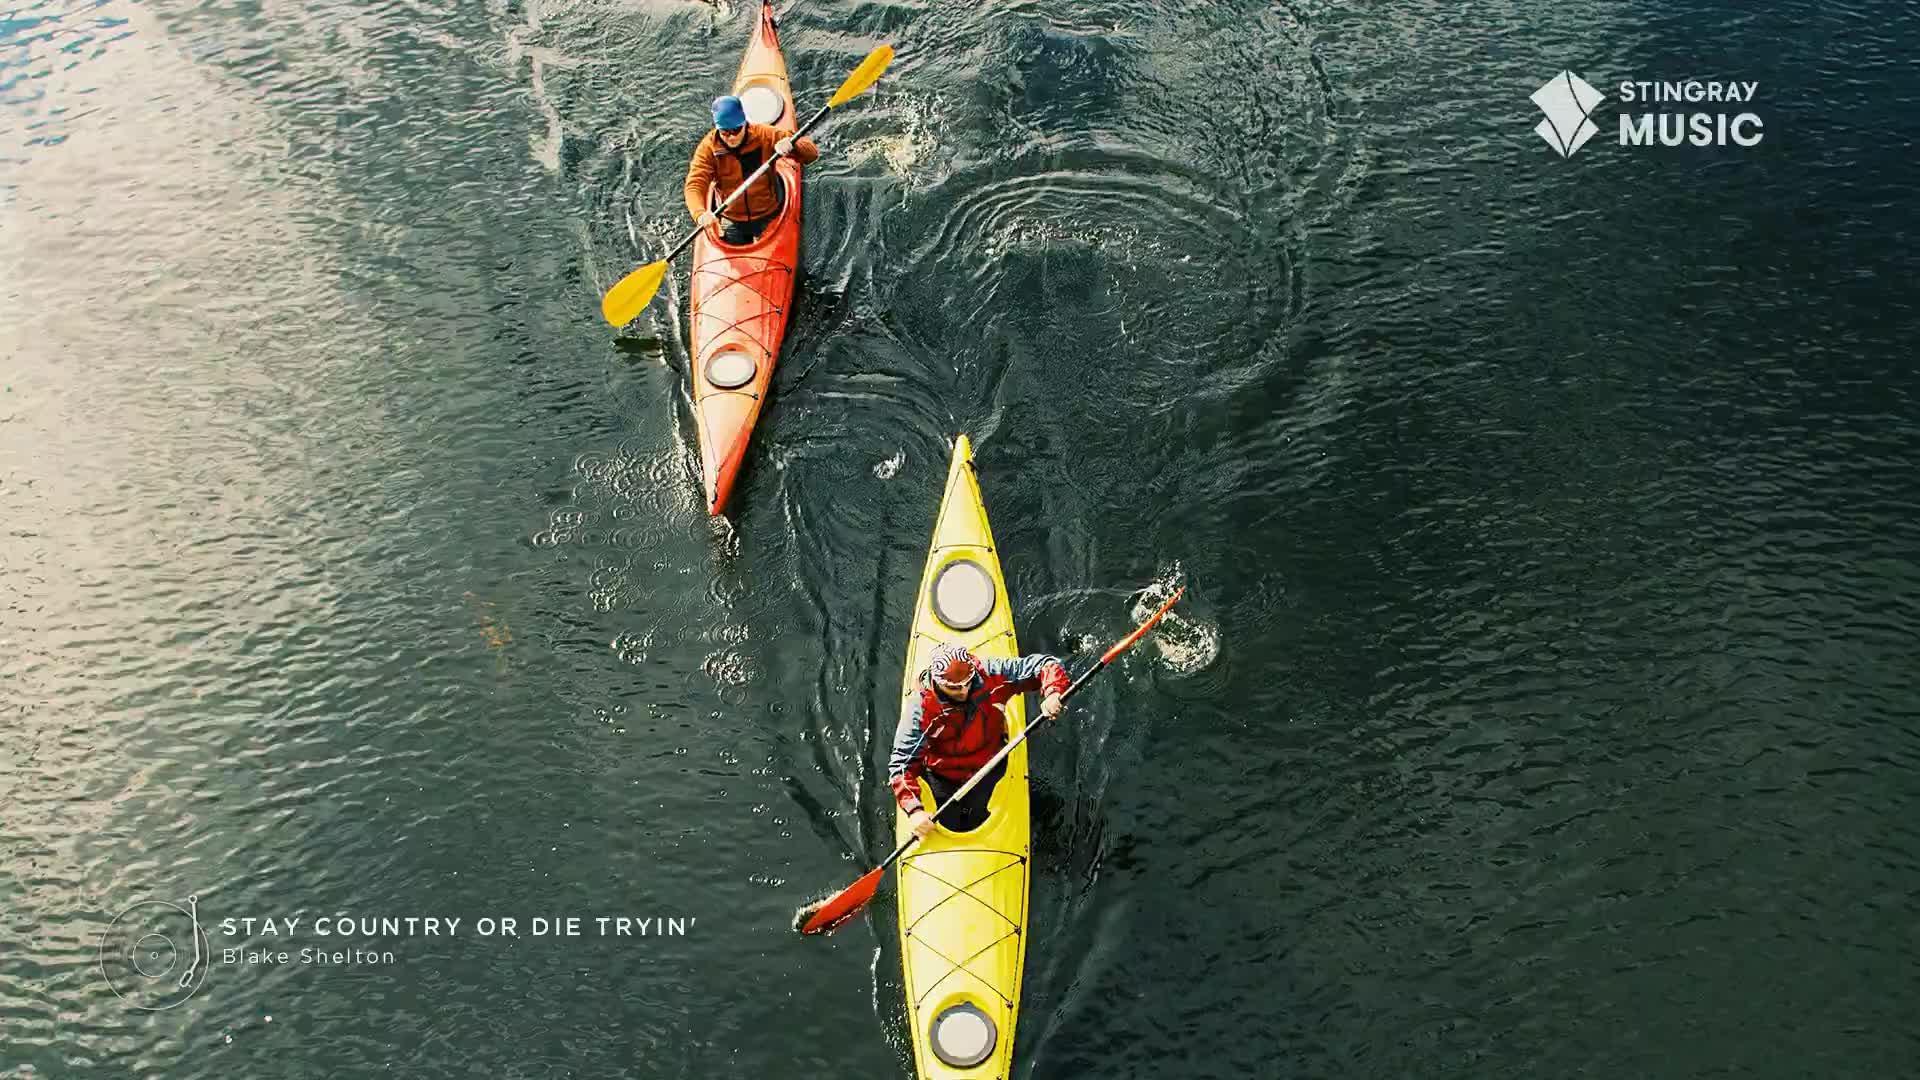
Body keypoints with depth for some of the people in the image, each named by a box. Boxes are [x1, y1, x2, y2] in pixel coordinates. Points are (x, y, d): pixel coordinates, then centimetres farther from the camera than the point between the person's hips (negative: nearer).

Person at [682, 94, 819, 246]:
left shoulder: (765, 135, -16)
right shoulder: (708, 148, -15)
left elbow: (812, 152, -17)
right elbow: (694, 185, -25)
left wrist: (791, 146, -40)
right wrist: (700, 213, -46)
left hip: (768, 218, -1)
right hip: (732, 223, 1)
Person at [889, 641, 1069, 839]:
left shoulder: (989, 676, -23)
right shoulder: (921, 709, -27)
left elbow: (1046, 665, -19)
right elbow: (901, 764, -27)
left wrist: (1053, 693, -40)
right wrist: (914, 811, -39)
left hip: (989, 769, 1)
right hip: (942, 776, -1)